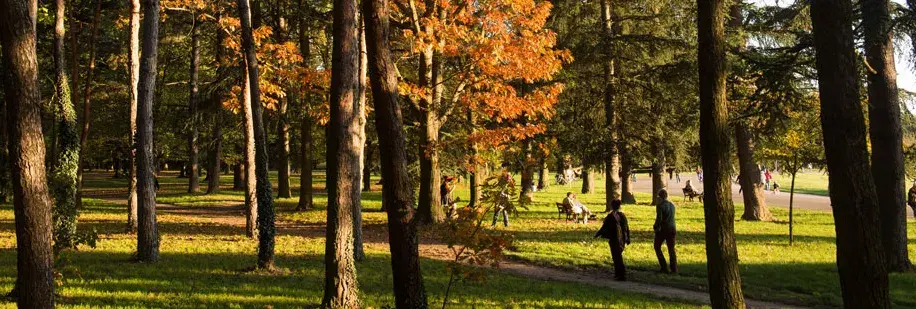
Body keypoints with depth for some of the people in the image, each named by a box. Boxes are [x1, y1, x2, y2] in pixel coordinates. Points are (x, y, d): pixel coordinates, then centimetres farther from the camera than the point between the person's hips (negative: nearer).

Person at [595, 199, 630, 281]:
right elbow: (627, 228, 10)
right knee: (618, 257, 20)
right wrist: (627, 239, 19)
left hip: (614, 240, -7)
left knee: (617, 257, -2)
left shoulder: (611, 216, -15)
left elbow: (604, 227, -10)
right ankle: (618, 274, 28)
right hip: (622, 240, 7)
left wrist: (597, 234, 4)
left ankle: (622, 275, -4)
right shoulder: (622, 215, 5)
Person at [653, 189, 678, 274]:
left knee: (657, 247, 11)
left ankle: (664, 267, 3)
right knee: (671, 249, 10)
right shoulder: (672, 205, 8)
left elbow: (659, 218, -20)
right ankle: (674, 269, 4)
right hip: (672, 229, 6)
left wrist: (655, 226, -3)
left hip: (662, 229, -6)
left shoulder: (660, 205, -15)